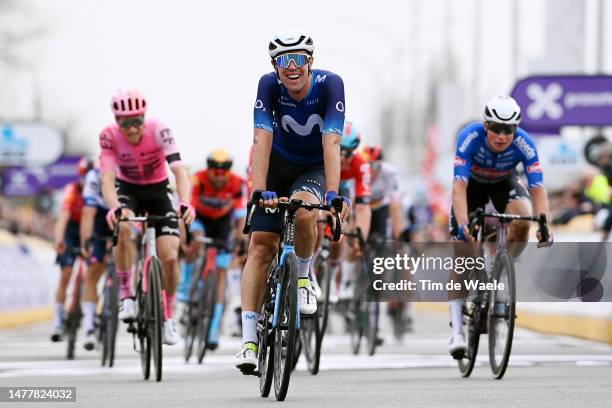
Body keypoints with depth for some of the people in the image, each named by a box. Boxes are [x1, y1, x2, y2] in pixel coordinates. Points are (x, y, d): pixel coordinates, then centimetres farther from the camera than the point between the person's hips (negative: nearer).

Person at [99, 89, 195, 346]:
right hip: (127, 190, 0)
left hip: (158, 190, 0)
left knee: (170, 257, -13)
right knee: (123, 228, -35)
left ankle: (168, 316, 9)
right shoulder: (109, 136, -25)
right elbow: (107, 178, -33)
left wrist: (185, 204, -54)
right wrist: (115, 209, -53)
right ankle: (126, 295, -19)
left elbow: (179, 170, -36)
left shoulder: (158, 130, -28)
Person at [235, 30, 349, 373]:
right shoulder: (269, 86, -22)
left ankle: (303, 276, -5)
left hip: (315, 168, -1)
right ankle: (250, 341, -12)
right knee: (261, 246, -11)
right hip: (278, 164, 1)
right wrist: (261, 192, -43)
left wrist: (333, 195, -44)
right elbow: (262, 141, -31)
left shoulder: (329, 84, -25)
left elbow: (331, 142, -33)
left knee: (304, 212, -35)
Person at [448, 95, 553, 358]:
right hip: (472, 183, -1)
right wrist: (463, 225, -54)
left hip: (504, 183, 1)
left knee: (522, 222, -31)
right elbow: (459, 186, -41)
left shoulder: (524, 144, -32)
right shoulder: (470, 137, -36)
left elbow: (538, 188, -35)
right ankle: (457, 331, -10)